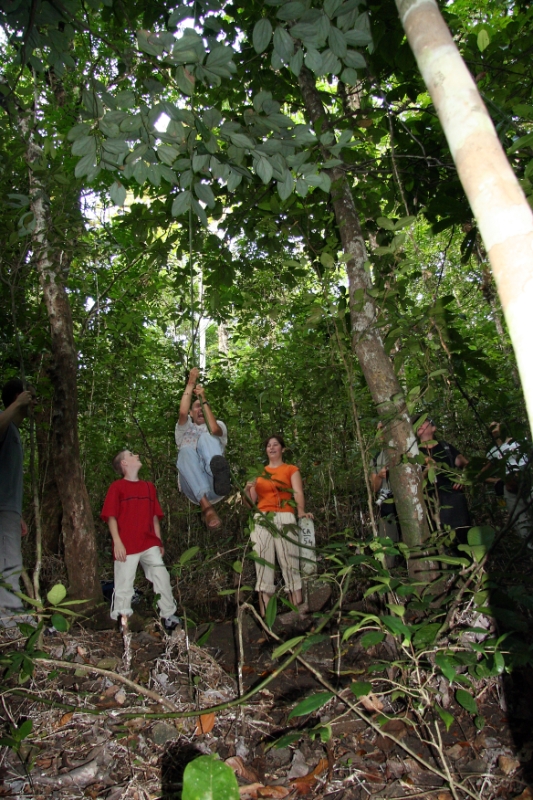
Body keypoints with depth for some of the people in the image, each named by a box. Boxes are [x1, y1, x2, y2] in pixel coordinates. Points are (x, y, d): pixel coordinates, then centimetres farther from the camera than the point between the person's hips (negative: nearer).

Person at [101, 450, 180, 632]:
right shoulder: (117, 487, 2)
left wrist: (159, 541, 15)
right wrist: (117, 542, -10)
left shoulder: (149, 486, 16)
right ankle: (123, 623, 16)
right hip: (126, 546, -4)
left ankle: (169, 617, 6)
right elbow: (111, 517, -2)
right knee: (124, 586, 1)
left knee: (162, 578, -5)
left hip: (149, 544, 4)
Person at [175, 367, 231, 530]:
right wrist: (190, 384, 11)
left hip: (213, 485, 0)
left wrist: (204, 400, 6)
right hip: (193, 487, 1)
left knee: (206, 437, -25)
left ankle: (219, 474, -65)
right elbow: (182, 412, 6)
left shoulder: (219, 425, 29)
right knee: (187, 450, -33)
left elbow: (214, 429, 1)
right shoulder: (185, 428, 31)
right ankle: (206, 507, -56)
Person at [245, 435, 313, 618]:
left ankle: (299, 611, -8)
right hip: (261, 520, 3)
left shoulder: (291, 469, 13)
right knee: (263, 566, -3)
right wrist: (247, 489, -3)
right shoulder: (259, 472, 21)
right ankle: (265, 615, -3)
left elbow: (298, 492, -4)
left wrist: (301, 511, -22)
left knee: (290, 564, -9)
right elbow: (251, 501, 18)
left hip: (284, 519, -3)